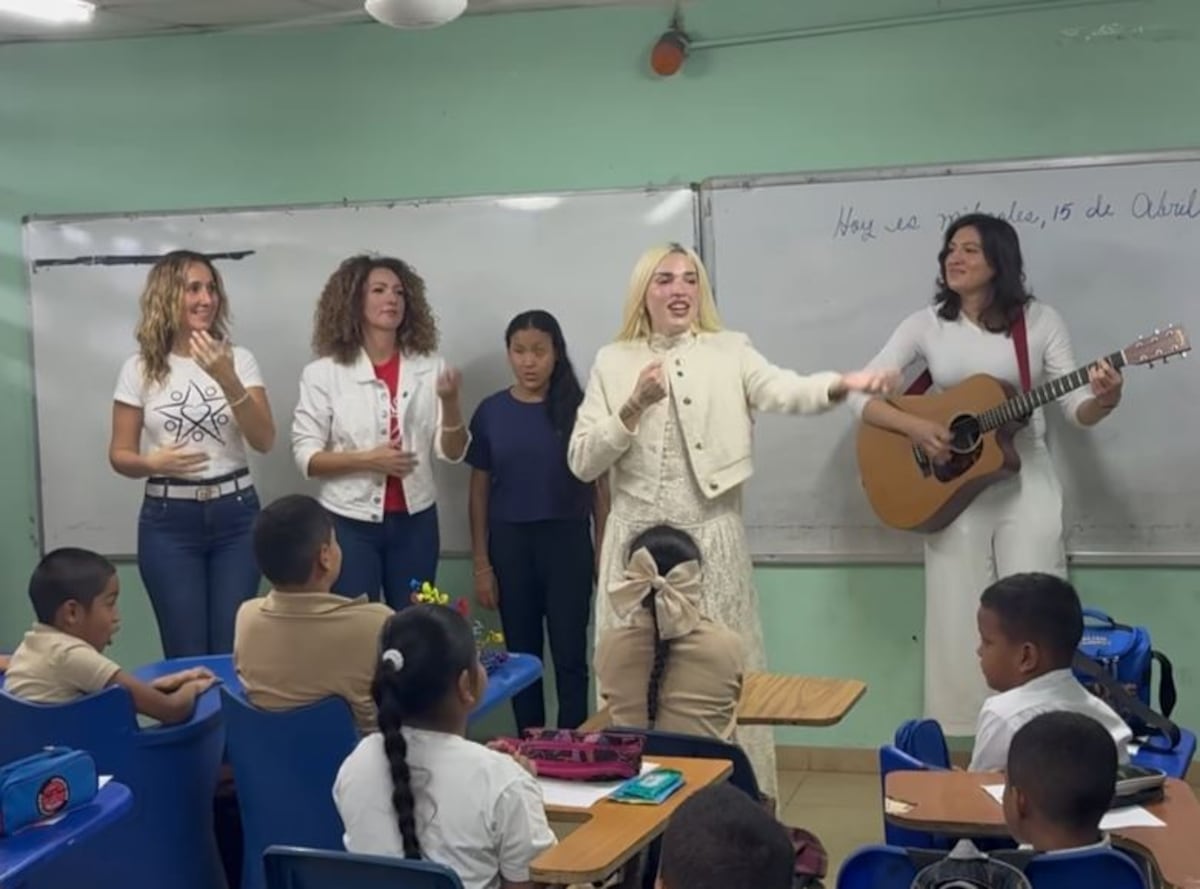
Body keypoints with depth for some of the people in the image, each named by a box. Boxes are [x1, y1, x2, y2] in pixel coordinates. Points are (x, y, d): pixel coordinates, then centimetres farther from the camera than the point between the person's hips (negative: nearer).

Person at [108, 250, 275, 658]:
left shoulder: (238, 359, 0)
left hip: (235, 514, 1)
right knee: (186, 656, 3)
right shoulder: (139, 369, 0)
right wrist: (153, 462, -19)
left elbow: (264, 441, -10)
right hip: (169, 521, -1)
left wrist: (228, 381, -23)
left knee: (233, 653, 3)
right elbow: (120, 454, 3)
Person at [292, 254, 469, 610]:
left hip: (414, 521, 3)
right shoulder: (324, 374, -5)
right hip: (350, 523, -2)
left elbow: (452, 451, 2)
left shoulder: (430, 368, 2)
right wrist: (367, 459, -20)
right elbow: (306, 456, -6)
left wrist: (450, 402, -16)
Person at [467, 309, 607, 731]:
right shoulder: (491, 412, 1)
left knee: (569, 655, 2)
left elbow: (599, 485, 1)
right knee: (522, 655, 10)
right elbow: (479, 491, 5)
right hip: (510, 543, 2)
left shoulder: (578, 408, -3)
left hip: (567, 541, -2)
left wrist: (604, 555, -3)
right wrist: (481, 564, 1)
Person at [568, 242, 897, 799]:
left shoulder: (730, 352, 4)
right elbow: (580, 463, 0)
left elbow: (786, 391, -15)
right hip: (639, 542, 1)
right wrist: (635, 407, -14)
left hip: (712, 539, -1)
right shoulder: (613, 363, 6)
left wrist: (844, 384, -35)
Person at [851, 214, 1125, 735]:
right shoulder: (926, 325, 2)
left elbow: (1075, 409, -1)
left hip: (1026, 487, -1)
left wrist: (1103, 402, -24)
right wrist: (914, 427, -17)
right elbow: (862, 395, -1)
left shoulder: (1039, 321, 0)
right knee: (959, 619, 1)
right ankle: (962, 745, 11)